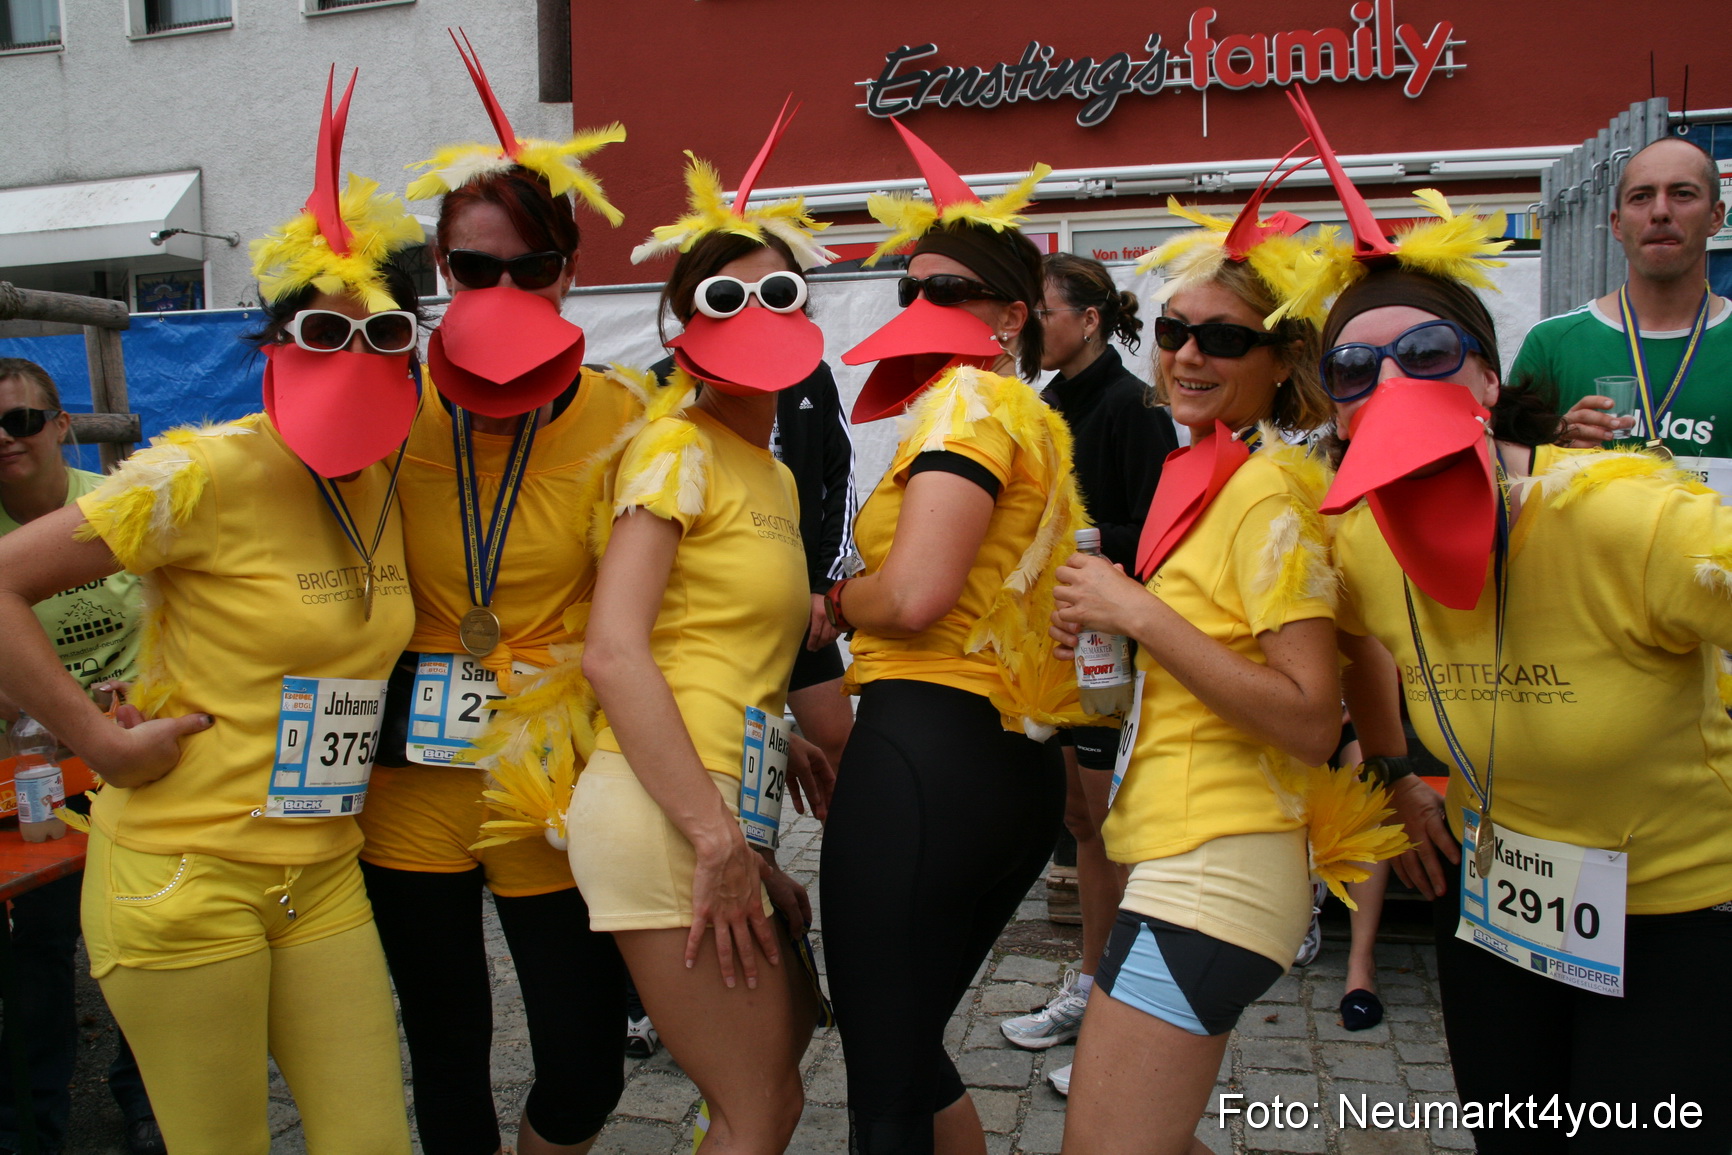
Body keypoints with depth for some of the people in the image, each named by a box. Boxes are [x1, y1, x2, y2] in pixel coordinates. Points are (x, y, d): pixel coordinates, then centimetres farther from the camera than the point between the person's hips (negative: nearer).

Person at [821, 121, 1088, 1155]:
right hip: (1023, 767, 10)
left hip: (925, 756, -9)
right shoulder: (1043, 423, 20)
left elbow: (913, 596, -18)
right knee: (912, 1048, 23)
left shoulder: (968, 399, -6)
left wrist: (832, 600, 1)